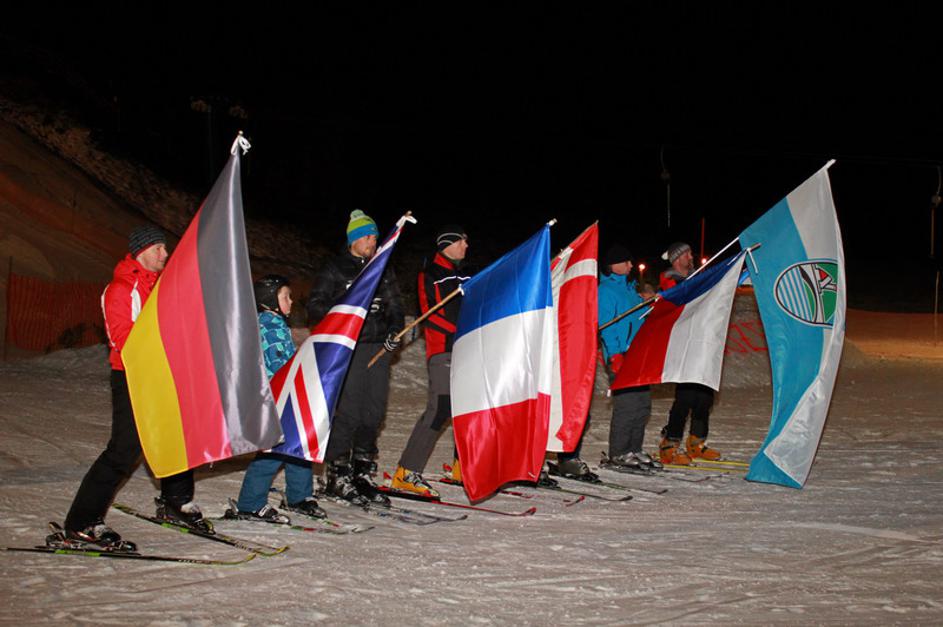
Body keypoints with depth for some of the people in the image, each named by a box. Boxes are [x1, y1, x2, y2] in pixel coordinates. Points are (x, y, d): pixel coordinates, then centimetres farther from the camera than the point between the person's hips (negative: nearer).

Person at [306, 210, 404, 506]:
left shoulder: (383, 270, 19)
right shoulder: (335, 269, 2)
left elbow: (395, 305, 25)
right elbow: (316, 306, -1)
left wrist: (394, 331, 6)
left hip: (378, 348, 6)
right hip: (347, 348, -6)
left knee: (374, 412, 5)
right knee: (348, 412, -11)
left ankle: (362, 473, 15)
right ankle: (338, 476, -3)